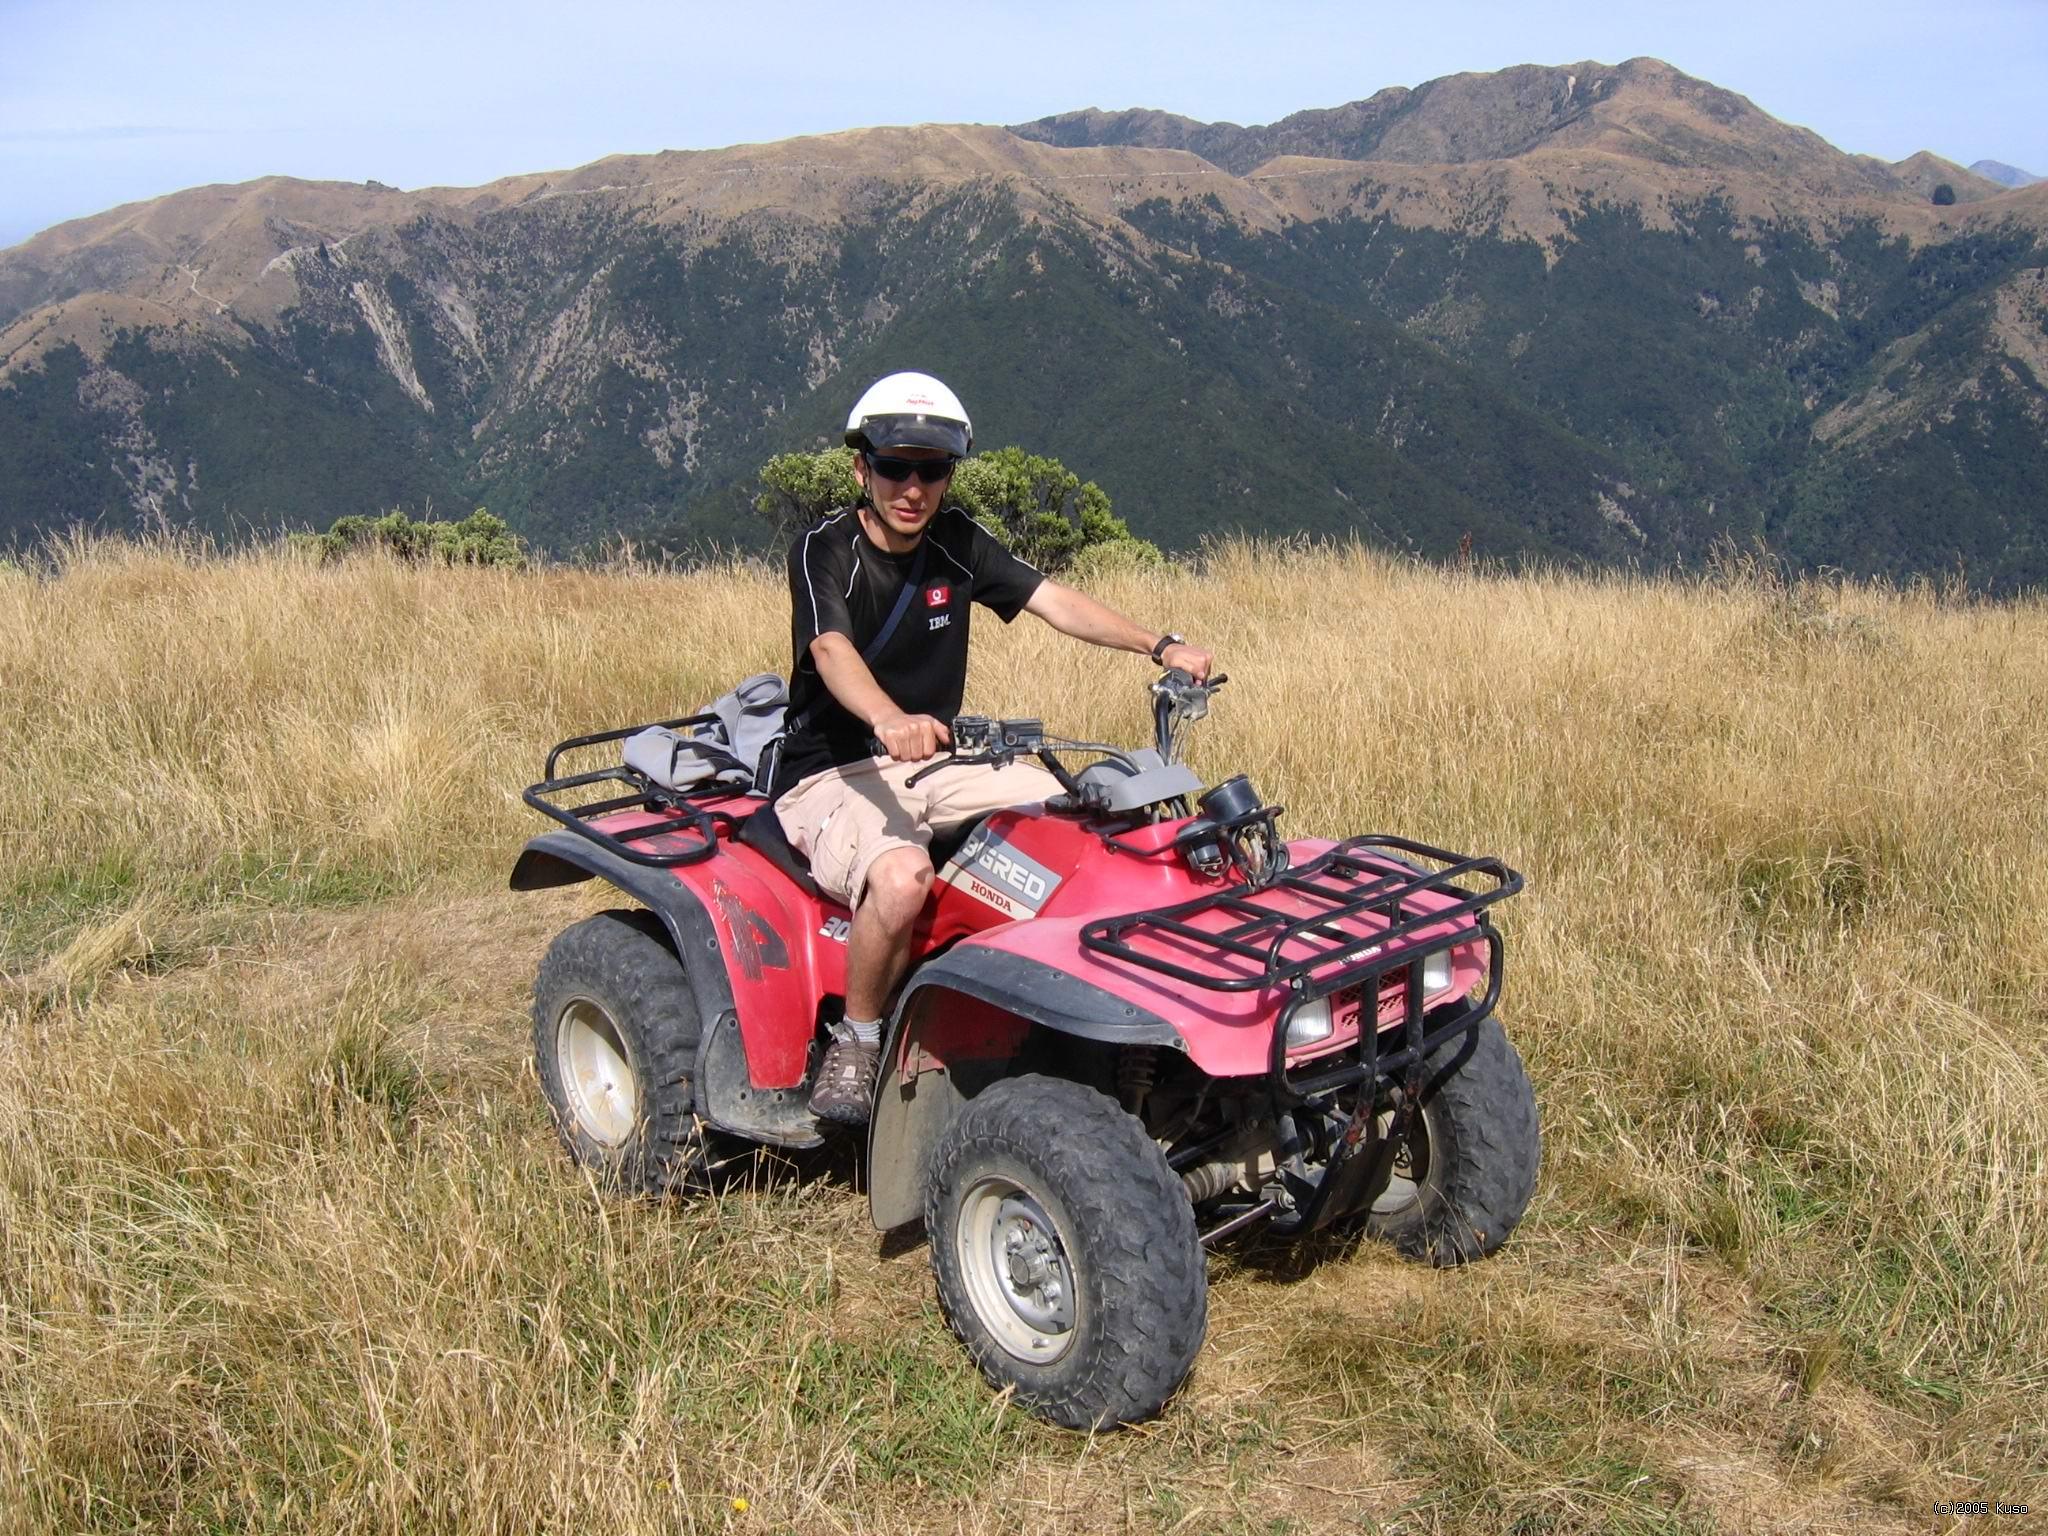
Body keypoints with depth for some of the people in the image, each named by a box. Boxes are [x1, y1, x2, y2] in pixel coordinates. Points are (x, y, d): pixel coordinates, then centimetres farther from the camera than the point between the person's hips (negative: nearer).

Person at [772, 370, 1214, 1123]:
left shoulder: (957, 542, 5)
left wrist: (1160, 646, -17)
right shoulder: (824, 550, -12)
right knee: (901, 876, -37)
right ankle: (855, 1044, -13)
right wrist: (889, 720, -53)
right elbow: (832, 650, -31)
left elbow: (1053, 601, -3)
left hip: (936, 760, 6)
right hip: (832, 773, -6)